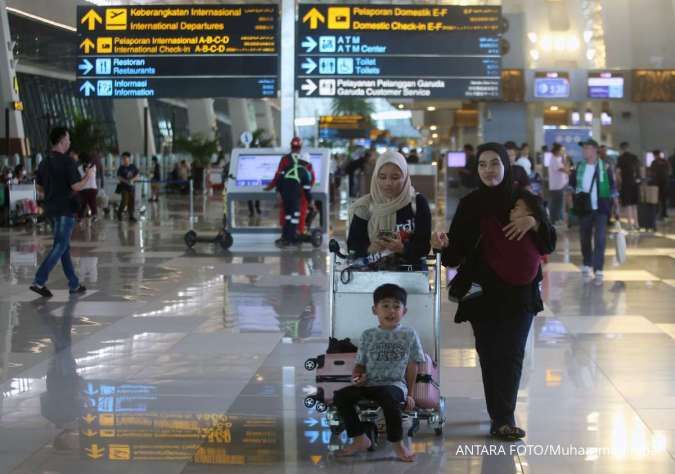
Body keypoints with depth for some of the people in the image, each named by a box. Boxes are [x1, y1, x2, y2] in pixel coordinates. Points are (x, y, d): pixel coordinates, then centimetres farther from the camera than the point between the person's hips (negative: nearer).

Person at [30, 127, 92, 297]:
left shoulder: (44, 162, 8)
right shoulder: (67, 161, -15)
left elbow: (39, 187, 14)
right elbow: (76, 186, -17)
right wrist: (88, 176, 0)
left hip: (51, 209, 8)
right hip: (65, 209, -8)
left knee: (64, 246, 12)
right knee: (59, 247, -6)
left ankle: (74, 285, 16)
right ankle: (39, 281, -14)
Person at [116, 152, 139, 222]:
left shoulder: (133, 166, 4)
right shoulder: (121, 167, -4)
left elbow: (137, 175, 7)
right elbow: (119, 177, -7)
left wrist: (132, 180, -11)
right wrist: (125, 181, -21)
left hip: (131, 186, 4)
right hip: (124, 186, -3)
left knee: (132, 201, 4)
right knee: (125, 201, -13)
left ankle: (131, 216, 13)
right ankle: (119, 213, 10)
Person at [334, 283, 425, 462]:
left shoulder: (409, 334, 8)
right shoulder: (368, 335, 13)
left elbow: (412, 366, 8)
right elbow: (360, 363, 15)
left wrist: (410, 394, 3)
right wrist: (357, 376, -8)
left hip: (395, 384, -4)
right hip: (369, 384, 4)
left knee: (388, 397, -39)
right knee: (340, 396, -20)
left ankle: (397, 443, -22)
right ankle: (360, 439, -8)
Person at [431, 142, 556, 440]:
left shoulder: (527, 201, 3)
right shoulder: (470, 205, 2)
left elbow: (549, 246, 3)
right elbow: (457, 254, -1)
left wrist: (534, 222, -14)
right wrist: (444, 245, -23)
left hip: (520, 293, 0)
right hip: (483, 293, 0)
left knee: (511, 355, -3)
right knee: (491, 355, -1)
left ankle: (502, 417, 2)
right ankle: (502, 418, 4)